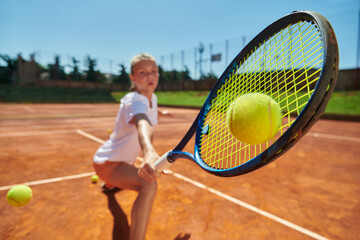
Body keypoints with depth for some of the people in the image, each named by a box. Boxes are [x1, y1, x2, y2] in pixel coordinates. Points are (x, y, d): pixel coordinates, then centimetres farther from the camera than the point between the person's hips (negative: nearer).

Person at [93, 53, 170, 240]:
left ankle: (110, 184, 78)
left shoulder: (152, 98, -4)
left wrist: (160, 112, 30)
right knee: (148, 185, -37)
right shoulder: (134, 101, -31)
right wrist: (149, 152, -73)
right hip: (107, 162, -9)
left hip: (123, 159, 9)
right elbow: (143, 125, -56)